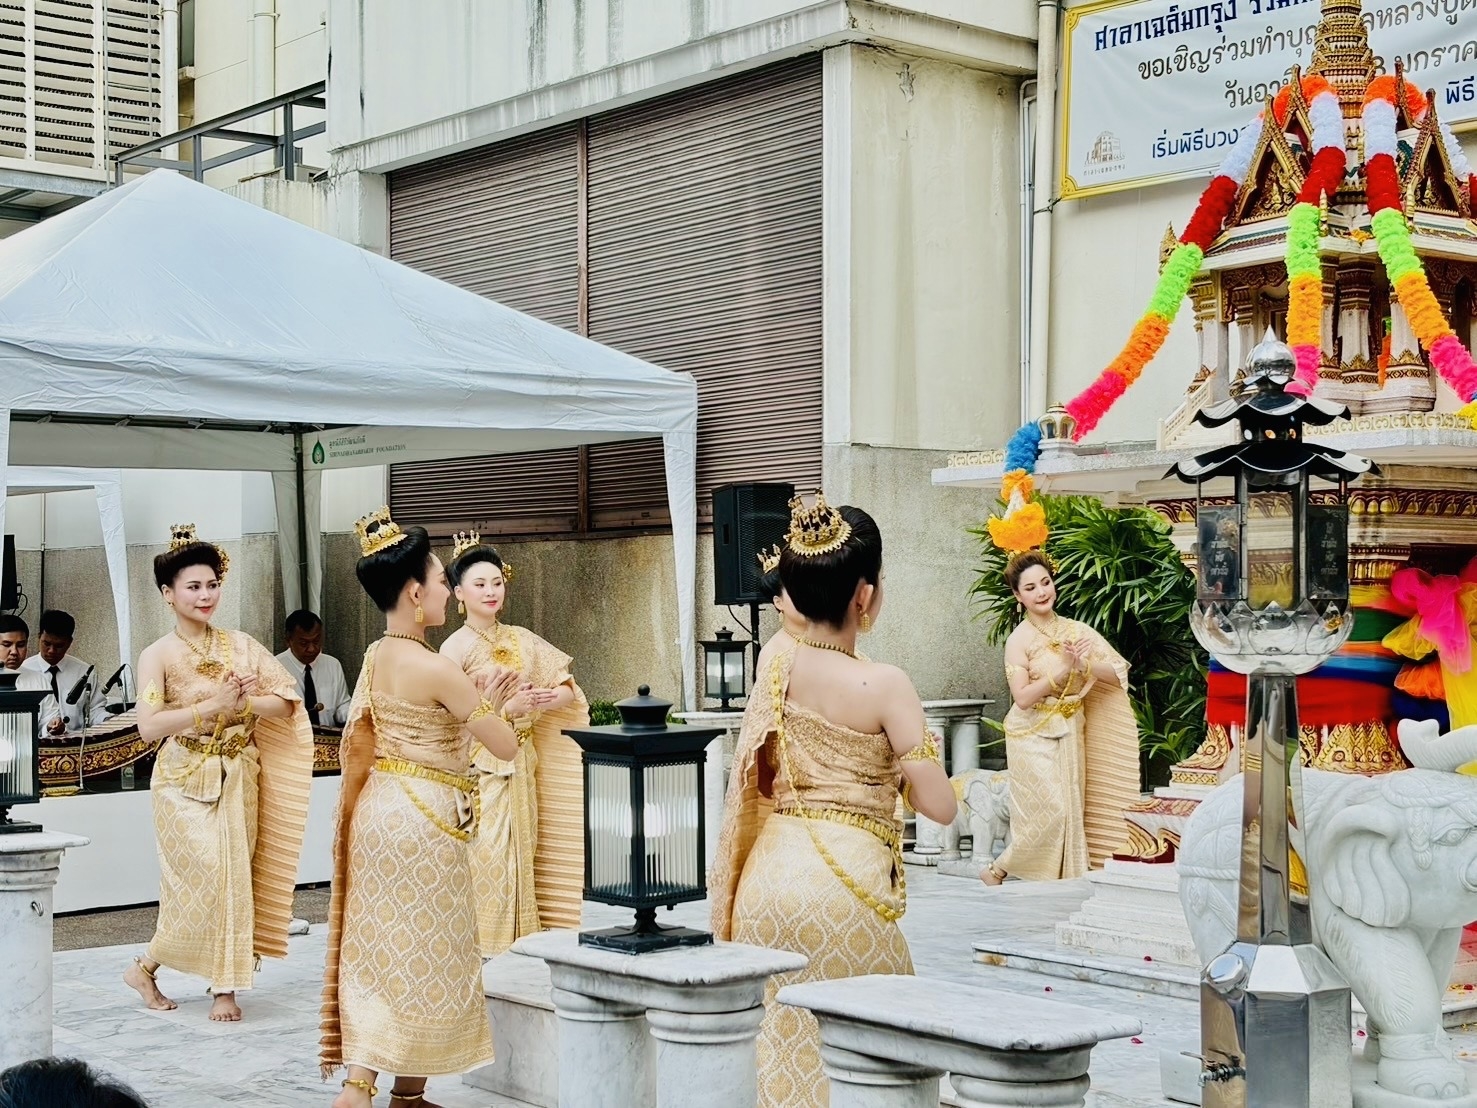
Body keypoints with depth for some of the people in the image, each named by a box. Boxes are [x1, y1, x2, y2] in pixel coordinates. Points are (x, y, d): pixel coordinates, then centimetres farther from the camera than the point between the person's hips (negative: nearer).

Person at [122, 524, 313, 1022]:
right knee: (203, 882, -8)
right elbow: (149, 725, -18)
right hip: (186, 782, -4)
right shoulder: (158, 655, -6)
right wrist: (214, 705, -22)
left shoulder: (240, 645, 4)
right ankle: (145, 966, 13)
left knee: (235, 880, 2)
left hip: (237, 779, 4)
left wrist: (241, 704, -17)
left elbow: (286, 702, 0)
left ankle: (225, 987, 11)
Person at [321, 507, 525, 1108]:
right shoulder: (436, 668, -19)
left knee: (388, 951, 12)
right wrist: (487, 706, 5)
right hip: (421, 819, -9)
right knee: (418, 954, -1)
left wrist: (476, 703, 11)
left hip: (381, 809, 9)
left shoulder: (376, 657, 7)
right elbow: (505, 747, -14)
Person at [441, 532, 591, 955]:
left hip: (521, 764, 5)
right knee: (484, 854, -9)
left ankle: (519, 934, 15)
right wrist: (507, 708, -20)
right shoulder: (456, 647, -6)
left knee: (521, 848, 6)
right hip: (479, 769, -5)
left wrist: (545, 699, -12)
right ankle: (482, 940, 1)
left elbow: (568, 689, 9)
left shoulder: (521, 640, 9)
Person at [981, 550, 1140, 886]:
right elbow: (1022, 698, -17)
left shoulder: (1076, 630, 3)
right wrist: (1062, 669, -23)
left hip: (1070, 734, 5)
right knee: (1049, 811, -8)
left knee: (1072, 811, 5)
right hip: (1033, 736, -5)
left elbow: (1118, 673, -2)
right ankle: (998, 870, 8)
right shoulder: (1019, 640, -9)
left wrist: (1084, 665, -20)